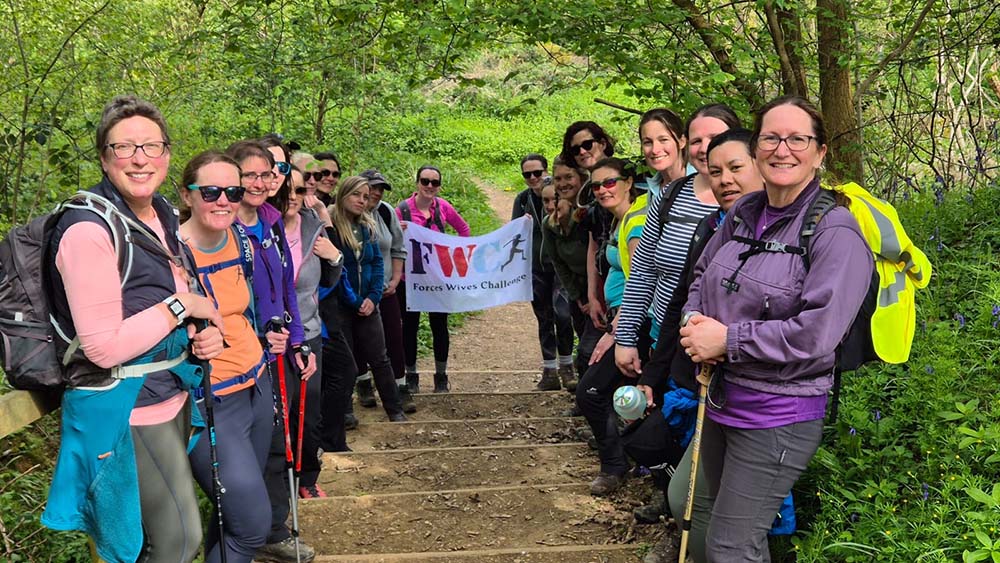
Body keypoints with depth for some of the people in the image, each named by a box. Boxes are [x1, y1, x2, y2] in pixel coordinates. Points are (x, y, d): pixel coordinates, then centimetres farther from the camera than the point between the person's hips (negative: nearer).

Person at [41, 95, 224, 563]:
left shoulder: (163, 216, 6)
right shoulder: (89, 230, -20)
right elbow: (103, 348, -24)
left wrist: (208, 331, 0)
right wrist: (181, 305, -18)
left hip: (173, 396, 9)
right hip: (125, 412, -8)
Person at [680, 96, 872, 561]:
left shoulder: (835, 231, -16)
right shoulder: (744, 213, 5)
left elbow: (816, 334, -25)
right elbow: (702, 276, 20)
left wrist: (727, 340, -19)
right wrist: (694, 322, -1)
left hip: (777, 415, -7)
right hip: (719, 399, 7)